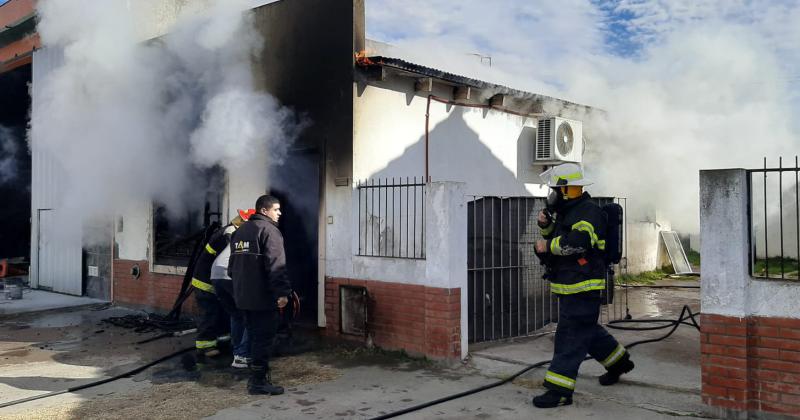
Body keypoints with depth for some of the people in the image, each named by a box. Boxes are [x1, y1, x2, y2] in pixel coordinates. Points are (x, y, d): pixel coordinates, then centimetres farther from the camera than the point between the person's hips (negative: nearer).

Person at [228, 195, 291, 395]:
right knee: (264, 337, -3)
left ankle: (257, 375, 25)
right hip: (263, 296, -9)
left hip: (243, 296, 9)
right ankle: (258, 381, -1)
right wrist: (282, 292, -21)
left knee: (253, 335, 17)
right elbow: (276, 265, -21)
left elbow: (233, 264, 23)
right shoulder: (269, 230, -13)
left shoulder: (240, 231, 17)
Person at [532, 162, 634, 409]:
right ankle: (619, 362, 42)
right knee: (588, 331, 22)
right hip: (569, 287, 10)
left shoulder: (589, 213, -17)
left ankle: (560, 391, -5)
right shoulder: (567, 211, 16)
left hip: (583, 287, -10)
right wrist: (546, 226, 6)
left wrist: (547, 246, -21)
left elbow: (577, 242, -32)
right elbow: (557, 237, 27)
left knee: (570, 336, -8)